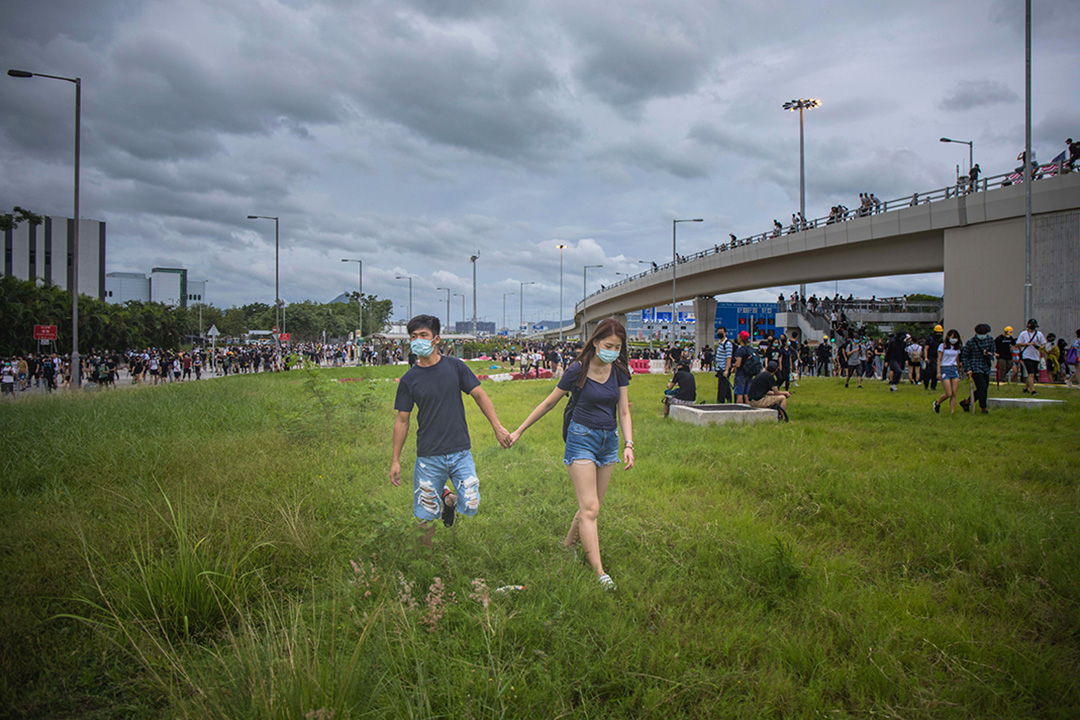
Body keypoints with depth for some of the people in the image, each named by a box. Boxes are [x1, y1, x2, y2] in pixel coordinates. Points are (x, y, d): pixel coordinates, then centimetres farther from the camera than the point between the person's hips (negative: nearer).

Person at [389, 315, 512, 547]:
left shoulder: (454, 366, 1)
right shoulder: (409, 380, 1)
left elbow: (480, 396, 6)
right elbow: (402, 420, 5)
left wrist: (497, 426, -5)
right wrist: (395, 460, 3)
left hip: (460, 452, 1)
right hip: (428, 457, 0)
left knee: (470, 507, -6)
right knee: (426, 517, 1)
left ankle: (449, 498, 27)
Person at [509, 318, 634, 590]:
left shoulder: (619, 371, 2)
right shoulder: (577, 370, -11)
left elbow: (624, 412, 4)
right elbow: (548, 404, -2)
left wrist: (629, 444, -12)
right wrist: (519, 431, 2)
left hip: (609, 440, 6)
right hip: (582, 438, -5)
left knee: (592, 506, 9)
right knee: (590, 508, -10)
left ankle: (566, 547, 29)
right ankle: (599, 572, -10)